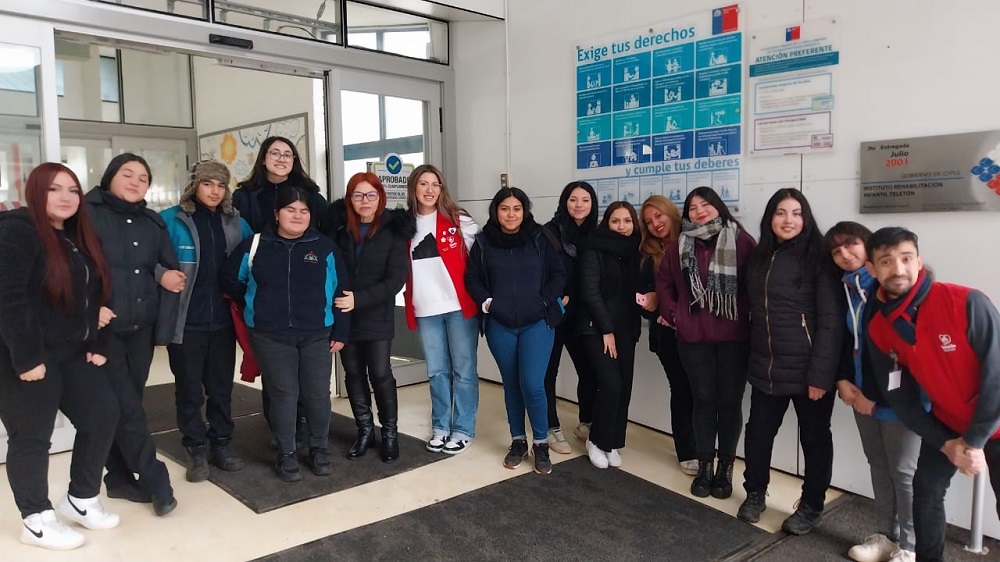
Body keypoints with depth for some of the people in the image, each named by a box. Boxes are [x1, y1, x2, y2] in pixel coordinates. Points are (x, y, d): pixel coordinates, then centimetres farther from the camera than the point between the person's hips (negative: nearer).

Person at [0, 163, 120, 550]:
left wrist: (98, 346, 7)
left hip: (72, 353, 8)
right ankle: (36, 520, 20)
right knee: (32, 437, 3)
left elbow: (93, 297, 14)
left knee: (103, 414, 8)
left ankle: (81, 499, 25)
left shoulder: (79, 238, 12)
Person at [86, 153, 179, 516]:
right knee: (125, 406, -4)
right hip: (105, 326, -5)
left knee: (127, 403, 12)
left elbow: (169, 267, 14)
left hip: (141, 326, 6)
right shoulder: (88, 214, -5)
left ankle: (120, 478, 23)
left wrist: (166, 276, -4)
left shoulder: (153, 222, 12)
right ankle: (154, 478, 4)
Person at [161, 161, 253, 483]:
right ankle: (197, 451, 21)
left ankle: (221, 445, 27)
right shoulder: (171, 221, -8)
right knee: (189, 389, 8)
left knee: (221, 387, 13)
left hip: (223, 320, 4)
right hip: (186, 321, -3)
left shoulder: (235, 222, 6)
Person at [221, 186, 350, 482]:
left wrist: (341, 332, 0)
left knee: (317, 394, 5)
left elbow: (341, 290, 1)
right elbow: (229, 279, 12)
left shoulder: (325, 247, 0)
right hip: (270, 337, 0)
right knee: (283, 394, 4)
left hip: (317, 335, 1)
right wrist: (255, 305, 8)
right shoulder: (254, 245, 1)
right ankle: (286, 454, 17)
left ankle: (320, 449, 23)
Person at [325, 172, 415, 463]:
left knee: (380, 374, -1)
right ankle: (364, 430, 26)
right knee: (353, 374, 11)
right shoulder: (337, 224, -1)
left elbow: (395, 279, -12)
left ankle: (390, 432, 17)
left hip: (377, 316, -3)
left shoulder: (393, 229, -7)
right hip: (343, 315, 3)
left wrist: (360, 298, -20)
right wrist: (334, 299, -10)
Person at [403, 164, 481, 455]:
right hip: (426, 309, 3)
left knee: (463, 369, 5)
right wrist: (411, 300, 2)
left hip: (460, 305, -3)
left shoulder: (458, 220, -2)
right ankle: (440, 427, 25)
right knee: (437, 371, 12)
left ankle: (463, 429, 16)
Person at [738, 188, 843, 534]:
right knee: (758, 431, 14)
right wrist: (752, 359, 11)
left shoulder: (817, 258, -9)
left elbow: (831, 320, -14)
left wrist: (821, 373, -18)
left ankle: (811, 507, 27)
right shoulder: (759, 257, 10)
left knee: (814, 437, 10)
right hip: (766, 367, 5)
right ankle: (755, 493, 34)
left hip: (807, 368, -5)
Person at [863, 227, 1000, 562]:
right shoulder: (877, 328, -12)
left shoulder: (966, 303, -25)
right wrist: (945, 443, -11)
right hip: (947, 424, 4)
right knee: (926, 492, 5)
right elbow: (900, 397, -5)